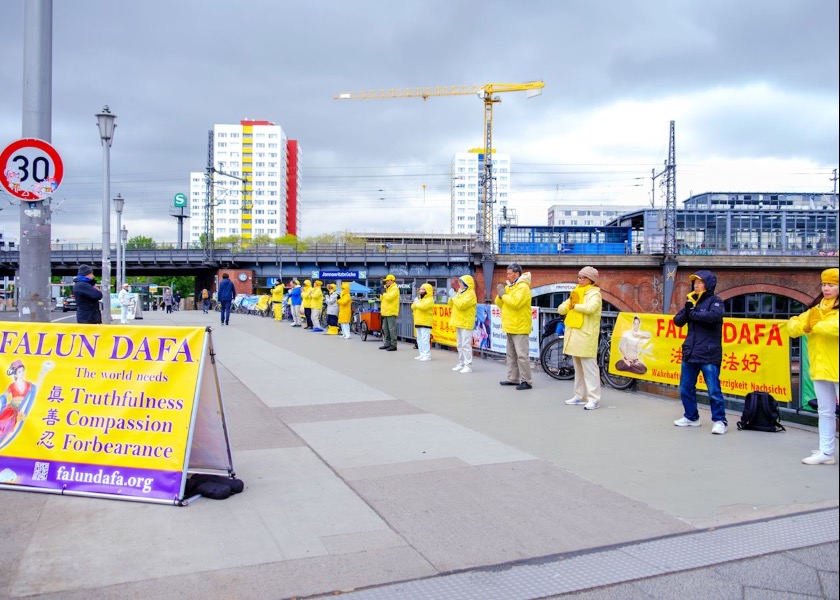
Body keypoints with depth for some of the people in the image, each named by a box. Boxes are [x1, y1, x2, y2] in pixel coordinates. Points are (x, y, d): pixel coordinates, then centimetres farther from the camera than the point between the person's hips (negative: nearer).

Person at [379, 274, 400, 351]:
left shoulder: (395, 289, -9)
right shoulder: (387, 289, 20)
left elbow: (389, 297, -23)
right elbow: (382, 299, 22)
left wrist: (384, 293, -8)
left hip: (391, 313, -10)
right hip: (385, 312, 10)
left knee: (392, 329, -9)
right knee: (385, 329, 13)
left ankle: (393, 345, -8)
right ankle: (387, 343, 21)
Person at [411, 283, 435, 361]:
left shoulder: (430, 300, -8)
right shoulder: (419, 299, 21)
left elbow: (423, 306, -25)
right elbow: (413, 307, 15)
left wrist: (416, 303, -8)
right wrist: (414, 303, -5)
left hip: (425, 323, -9)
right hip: (418, 322, 9)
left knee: (425, 339, -13)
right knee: (419, 339, 10)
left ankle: (427, 355, -12)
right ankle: (422, 354, 15)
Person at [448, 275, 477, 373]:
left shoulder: (470, 294, -11)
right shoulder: (460, 292, 17)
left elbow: (462, 305, -24)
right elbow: (450, 304, 17)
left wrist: (454, 296, -14)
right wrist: (451, 296, -1)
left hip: (466, 324, -9)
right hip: (459, 323, 9)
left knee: (466, 345, -11)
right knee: (460, 345, 12)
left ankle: (468, 366, -11)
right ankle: (461, 364, 18)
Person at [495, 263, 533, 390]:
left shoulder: (523, 287, -11)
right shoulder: (509, 286, 16)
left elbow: (515, 303, -26)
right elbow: (499, 304, 14)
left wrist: (504, 295, -14)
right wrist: (500, 295, -5)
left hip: (520, 328, -9)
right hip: (510, 327, 10)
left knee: (521, 355, -10)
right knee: (511, 355, 14)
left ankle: (526, 381, -8)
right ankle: (513, 378, 21)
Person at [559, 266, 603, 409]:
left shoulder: (594, 293, -5)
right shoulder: (576, 292, 17)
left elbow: (590, 308, -27)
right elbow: (561, 309, 13)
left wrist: (575, 305, -11)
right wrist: (570, 303, -7)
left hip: (586, 335, -8)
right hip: (573, 333, 8)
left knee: (589, 367, -9)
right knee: (578, 367, 14)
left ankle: (594, 399, -8)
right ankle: (580, 396, 22)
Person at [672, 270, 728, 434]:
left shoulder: (715, 301, -4)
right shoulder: (691, 302, 14)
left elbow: (715, 316, -26)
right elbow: (678, 321, 8)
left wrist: (693, 314, -14)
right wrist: (686, 311, -12)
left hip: (709, 354, -7)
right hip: (690, 353, 7)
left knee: (713, 390, -7)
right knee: (685, 388, 13)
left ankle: (719, 421, 3)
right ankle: (691, 417, 26)